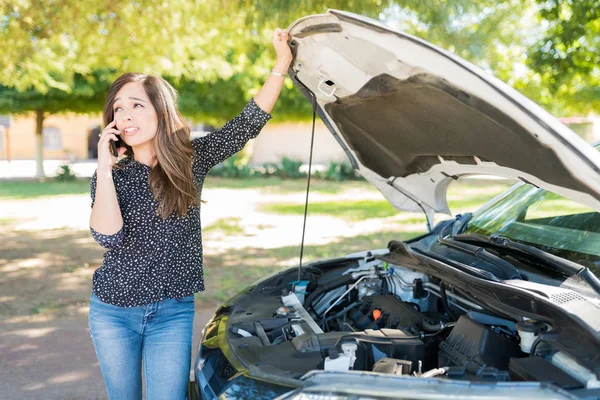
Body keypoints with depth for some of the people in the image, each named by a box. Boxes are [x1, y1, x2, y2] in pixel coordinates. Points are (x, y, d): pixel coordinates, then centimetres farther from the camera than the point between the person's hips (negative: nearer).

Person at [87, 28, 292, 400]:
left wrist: (282, 64, -14)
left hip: (173, 314, 0)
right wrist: (104, 168, -23)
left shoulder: (192, 159, -3)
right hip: (113, 311, 1)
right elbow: (108, 237, -21)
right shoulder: (113, 174, -5)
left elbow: (250, 122, -9)